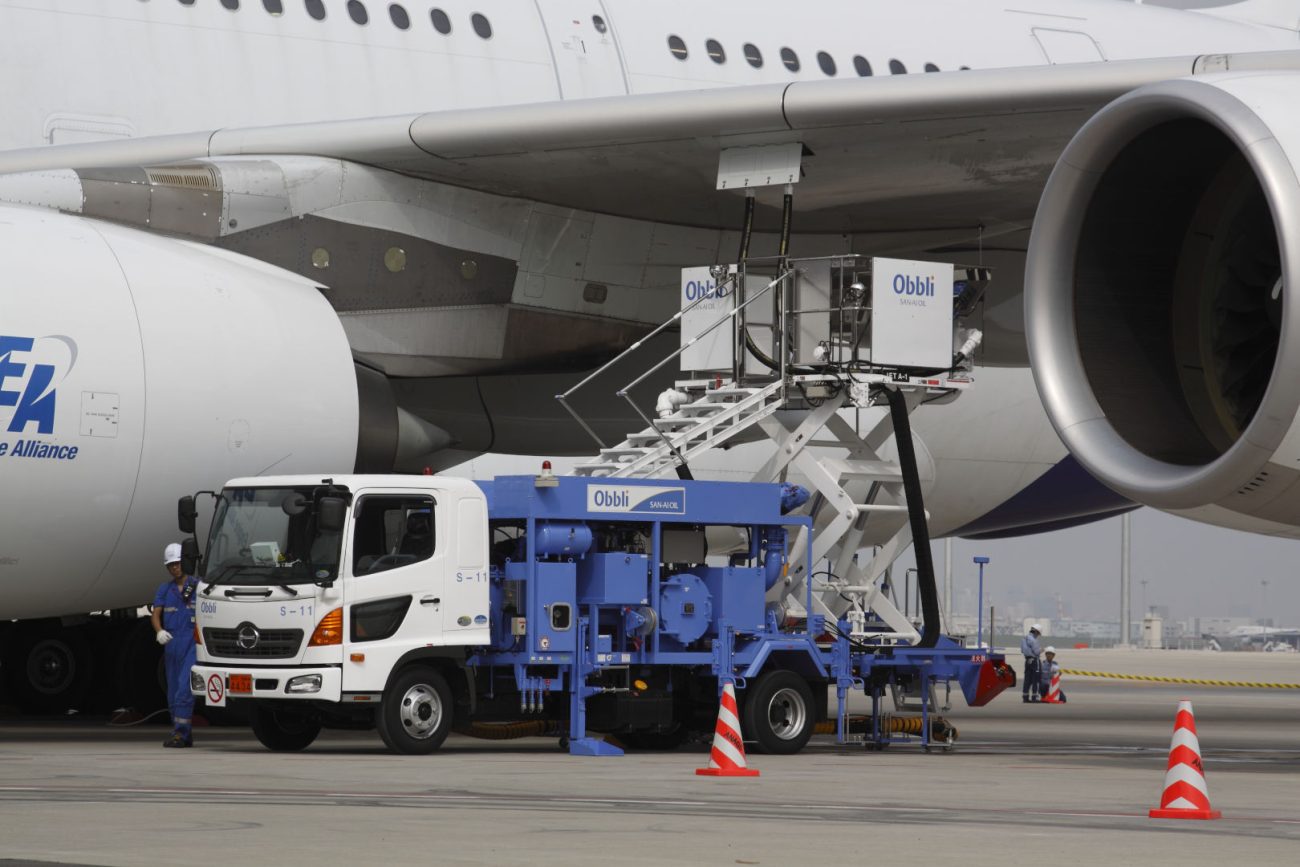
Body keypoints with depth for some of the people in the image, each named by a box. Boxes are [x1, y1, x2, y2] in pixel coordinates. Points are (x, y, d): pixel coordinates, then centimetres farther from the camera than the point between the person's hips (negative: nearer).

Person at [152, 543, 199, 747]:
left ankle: (180, 733, -19)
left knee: (184, 687, -16)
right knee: (173, 692, 8)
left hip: (192, 644, -5)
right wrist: (159, 631, -17)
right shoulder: (164, 590, 14)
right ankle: (186, 735, 17)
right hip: (171, 644, 5)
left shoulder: (198, 586, 2)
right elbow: (156, 614, 3)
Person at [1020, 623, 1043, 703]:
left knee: (1027, 679, 11)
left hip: (1027, 660, 8)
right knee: (1036, 679, -3)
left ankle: (1026, 697, 13)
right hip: (1034, 660, -8)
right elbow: (1036, 651, -18)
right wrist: (1041, 649, 4)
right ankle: (1034, 697, -6)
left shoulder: (1024, 639, 10)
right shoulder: (1033, 640, -17)